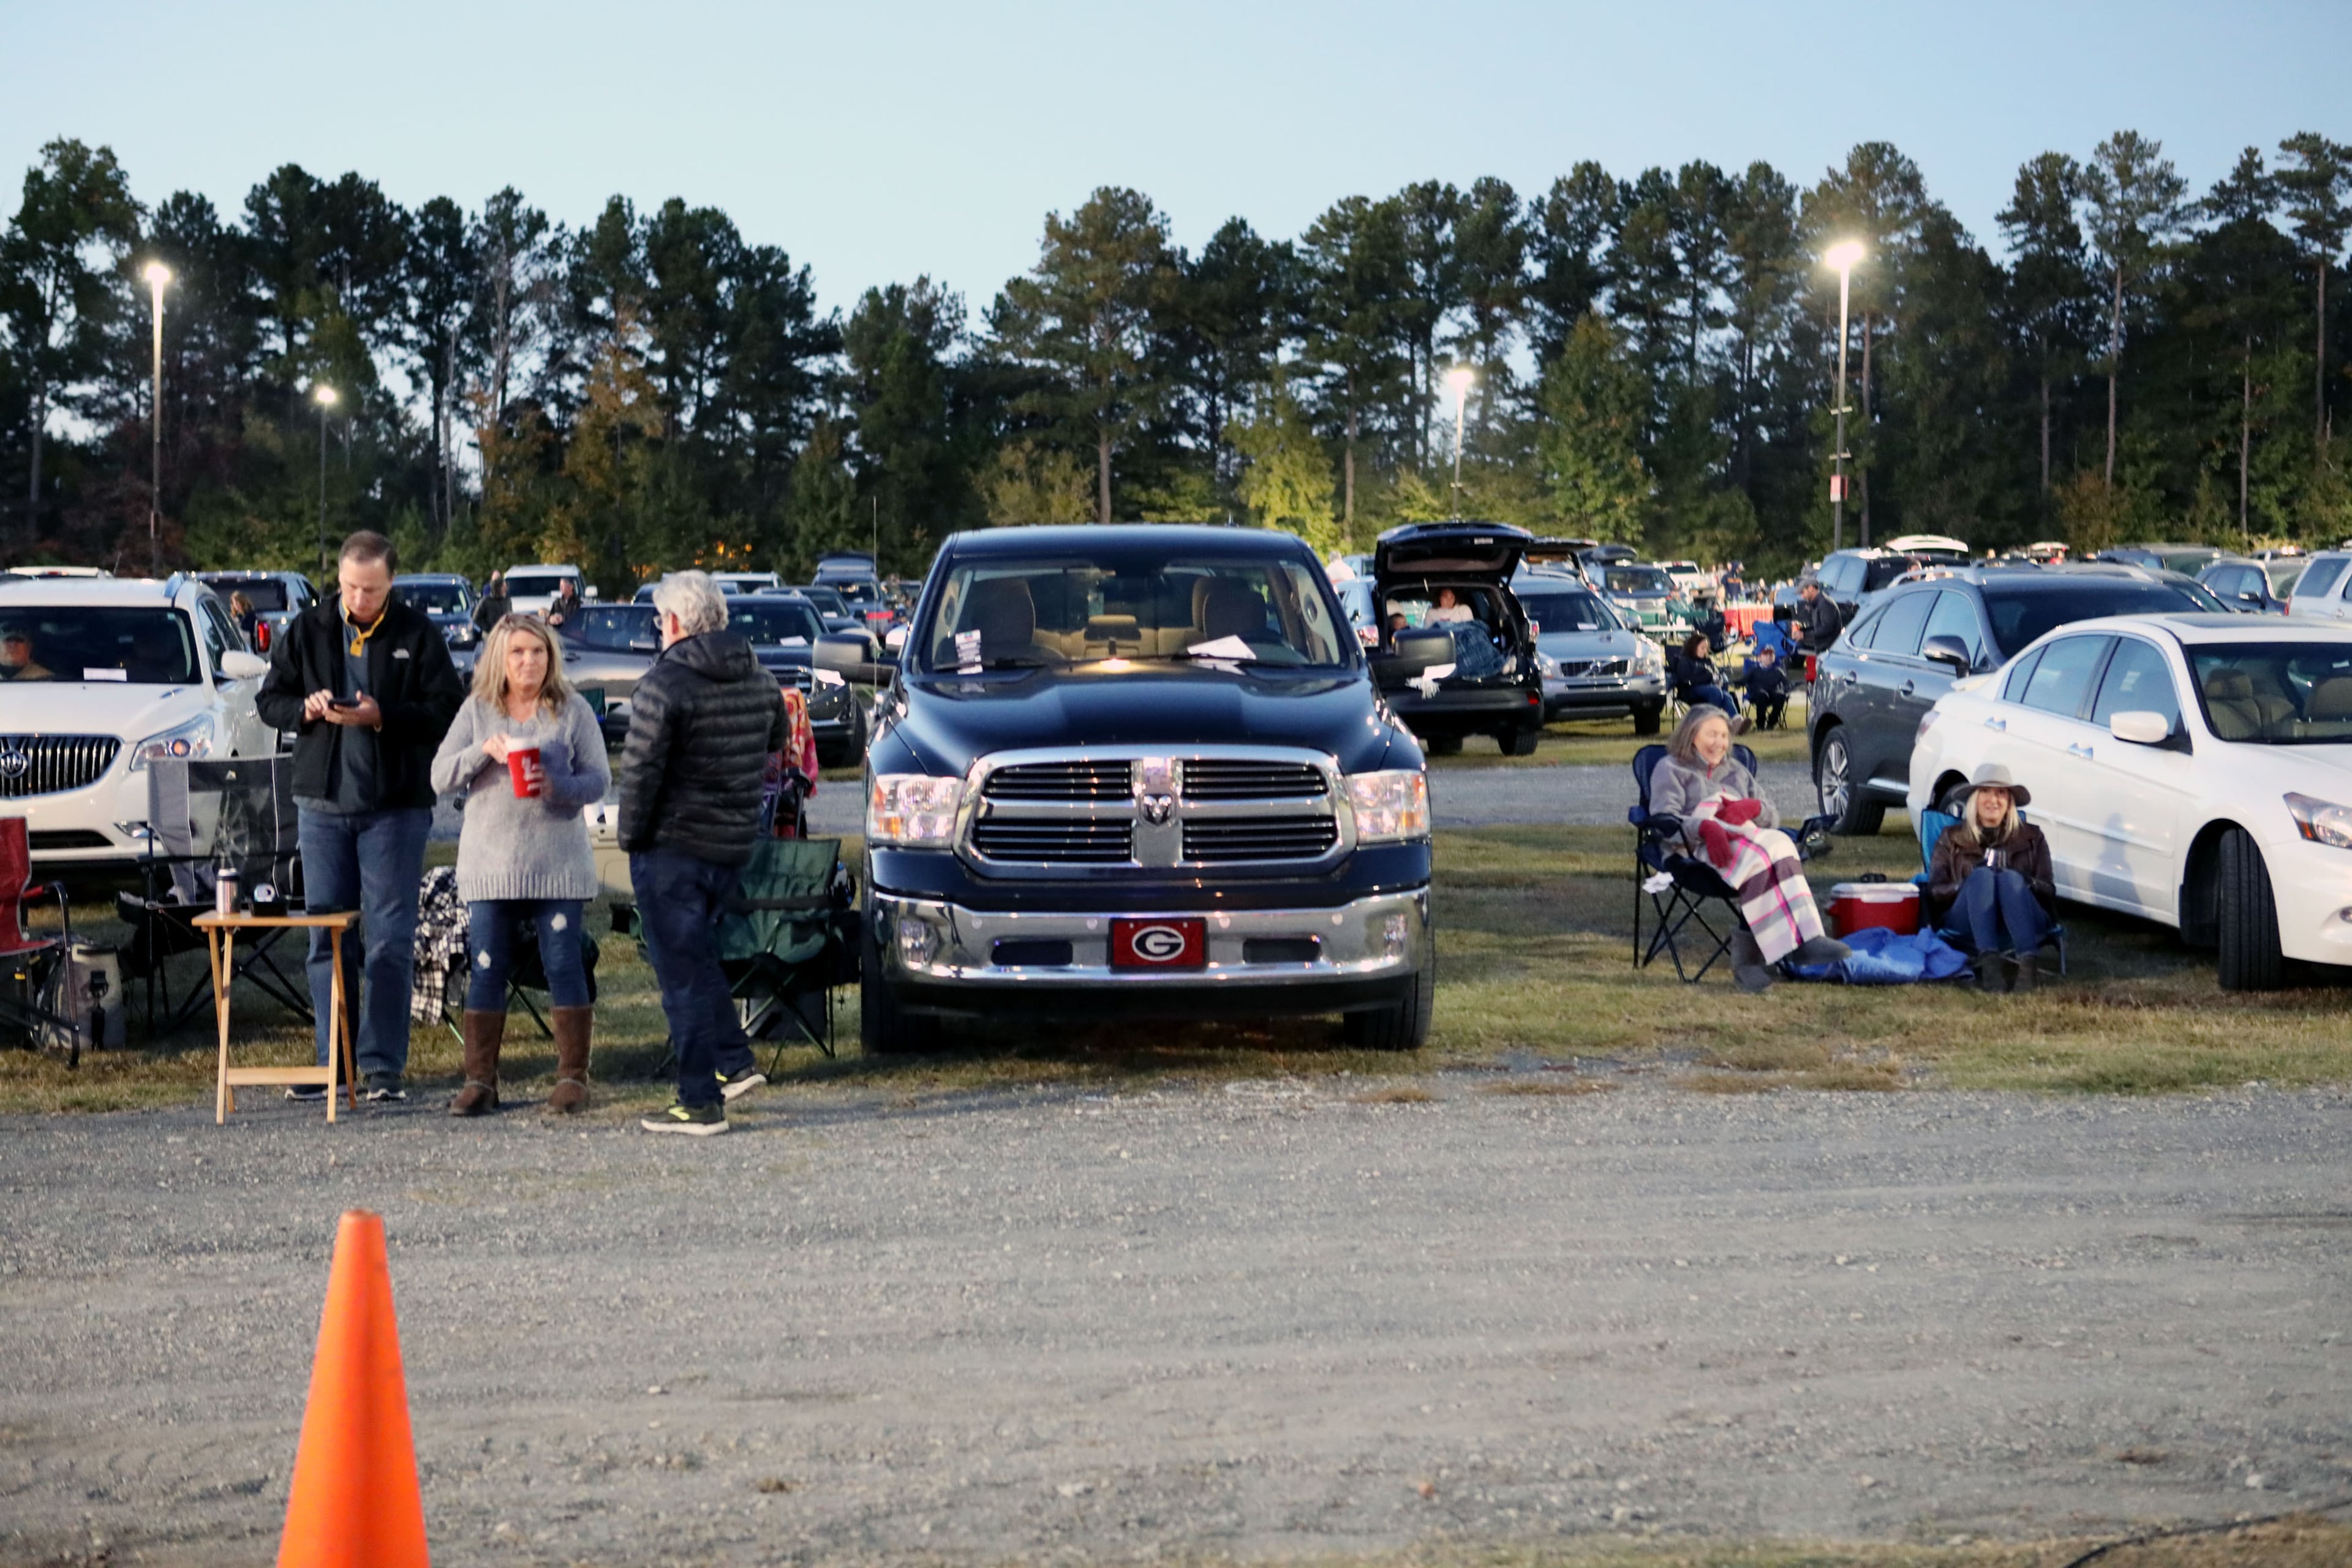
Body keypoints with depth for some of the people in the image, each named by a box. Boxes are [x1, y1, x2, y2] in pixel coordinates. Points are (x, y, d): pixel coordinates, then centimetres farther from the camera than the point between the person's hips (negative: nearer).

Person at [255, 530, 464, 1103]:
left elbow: (447, 712, -6)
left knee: (389, 941, -3)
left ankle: (383, 1065, 1)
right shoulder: (307, 631, 7)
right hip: (323, 804, 3)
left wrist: (382, 717, -18)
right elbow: (268, 701, 12)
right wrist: (305, 708, -9)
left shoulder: (418, 635, 0)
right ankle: (332, 1061, 13)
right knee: (327, 940, 6)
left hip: (395, 808, -3)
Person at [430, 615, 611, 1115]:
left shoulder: (573, 711, 4)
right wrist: (483, 751, -16)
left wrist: (557, 787, -18)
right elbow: (441, 777, 2)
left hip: (558, 862, -1)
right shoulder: (477, 712, 8)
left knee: (564, 965, -1)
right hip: (490, 862, 1)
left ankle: (573, 1078, 5)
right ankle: (480, 1081, 6)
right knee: (486, 969, 1)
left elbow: (600, 779, 1)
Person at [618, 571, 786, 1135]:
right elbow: (776, 744, 20)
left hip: (673, 846, -7)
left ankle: (701, 1103, 0)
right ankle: (735, 1062, 19)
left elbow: (640, 770, -17)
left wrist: (632, 836, -6)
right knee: (695, 954, 24)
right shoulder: (761, 680, 6)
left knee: (682, 972, -1)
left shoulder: (664, 685, -16)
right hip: (736, 842, 7)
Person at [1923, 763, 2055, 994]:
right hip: (1966, 926, 0)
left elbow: (2049, 891, 14)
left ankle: (2029, 963, -56)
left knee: (2011, 878, -32)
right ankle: (1988, 961, -55)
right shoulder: (1952, 840, 20)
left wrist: (2031, 883, -10)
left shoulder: (2031, 837, 22)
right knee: (1982, 876, -31)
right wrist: (1966, 884, -13)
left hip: (2021, 924, 0)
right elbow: (1935, 893, 9)